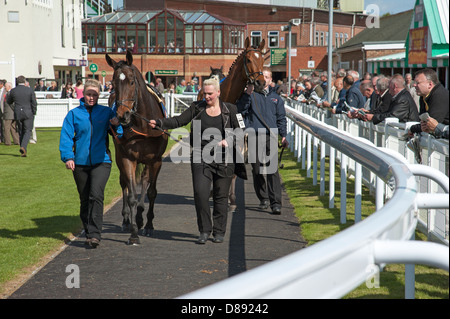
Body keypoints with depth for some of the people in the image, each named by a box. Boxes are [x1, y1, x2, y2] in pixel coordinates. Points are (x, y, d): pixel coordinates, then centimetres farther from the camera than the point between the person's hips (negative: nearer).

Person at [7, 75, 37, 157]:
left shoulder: (13, 91, -1)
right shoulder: (30, 90, -6)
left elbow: (9, 102, 12)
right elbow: (34, 103, -5)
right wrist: (34, 113, 6)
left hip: (17, 114, 2)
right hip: (28, 113, -2)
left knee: (21, 132, 12)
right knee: (28, 131, 2)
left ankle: (23, 151, 13)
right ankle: (23, 147, -20)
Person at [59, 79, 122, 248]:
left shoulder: (106, 112, 5)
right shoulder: (74, 114, 4)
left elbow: (120, 135, 2)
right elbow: (66, 137, -1)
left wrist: (116, 125, -20)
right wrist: (67, 157, -15)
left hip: (101, 161, -1)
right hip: (80, 163, 1)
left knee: (96, 195, -17)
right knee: (84, 199, 10)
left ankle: (95, 234, -18)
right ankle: (88, 232, 27)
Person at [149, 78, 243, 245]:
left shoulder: (229, 110, 3)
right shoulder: (197, 108, 5)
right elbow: (178, 121, -1)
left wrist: (228, 141, -13)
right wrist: (160, 122, -17)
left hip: (223, 159, 0)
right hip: (201, 158, 0)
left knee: (221, 196, 6)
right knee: (200, 193, -11)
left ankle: (219, 231, 19)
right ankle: (204, 230, 3)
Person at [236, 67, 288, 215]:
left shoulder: (276, 97, 16)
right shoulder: (250, 95, 7)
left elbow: (281, 118, 18)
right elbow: (241, 110, -7)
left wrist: (283, 136, 7)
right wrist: (247, 93, -15)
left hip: (271, 137, 1)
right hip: (254, 137, -1)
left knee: (273, 170, -10)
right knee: (257, 170, 5)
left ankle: (276, 203, -13)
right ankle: (263, 198, 21)